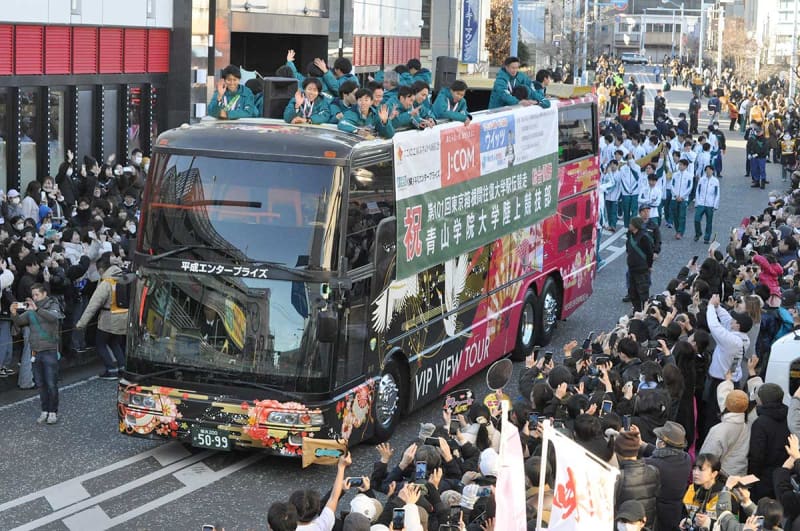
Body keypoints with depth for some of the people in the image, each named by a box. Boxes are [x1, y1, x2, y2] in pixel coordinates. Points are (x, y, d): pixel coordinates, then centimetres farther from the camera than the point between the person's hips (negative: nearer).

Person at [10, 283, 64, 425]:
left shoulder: (52, 305, -3)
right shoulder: (30, 309, 9)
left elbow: (53, 317, -25)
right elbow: (19, 322, 0)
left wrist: (37, 309, -37)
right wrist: (14, 314, -21)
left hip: (50, 350, -4)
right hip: (35, 351, 4)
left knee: (51, 384, -3)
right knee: (41, 384, 9)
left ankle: (53, 412, 6)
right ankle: (45, 411, 18)